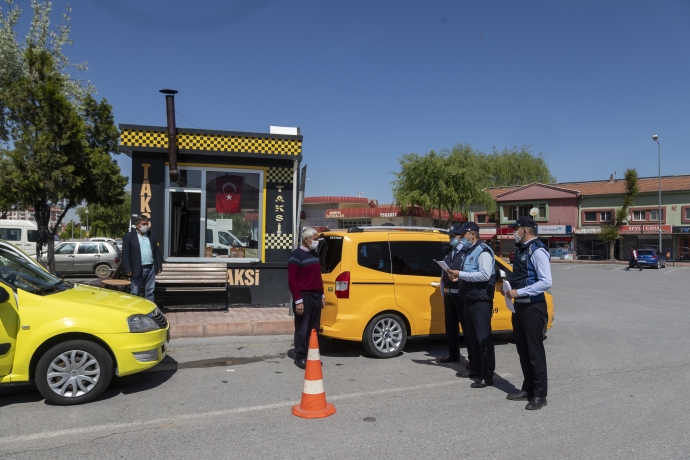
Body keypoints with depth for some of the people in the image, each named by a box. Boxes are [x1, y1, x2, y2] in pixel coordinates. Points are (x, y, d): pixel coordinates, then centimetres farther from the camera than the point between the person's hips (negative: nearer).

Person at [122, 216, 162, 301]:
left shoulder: (152, 235, 11)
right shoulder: (128, 236, -2)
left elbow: (156, 252, 12)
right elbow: (125, 255, -6)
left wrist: (159, 266, 7)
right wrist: (128, 269, -12)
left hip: (151, 268, 4)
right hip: (137, 270, -4)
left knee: (150, 292, 9)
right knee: (135, 293, 3)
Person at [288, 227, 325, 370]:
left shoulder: (314, 254, 15)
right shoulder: (296, 255, -9)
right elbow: (292, 280, -14)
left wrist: (322, 295, 17)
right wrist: (298, 300, -18)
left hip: (316, 296, 8)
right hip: (304, 296, -8)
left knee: (314, 329, 12)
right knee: (302, 329, -1)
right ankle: (300, 358, 7)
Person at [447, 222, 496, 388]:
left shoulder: (483, 251, -13)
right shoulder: (470, 251, 16)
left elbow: (485, 275, -25)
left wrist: (461, 274, -21)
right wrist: (458, 276, 2)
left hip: (481, 301, -10)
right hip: (470, 300, 10)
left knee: (483, 338, -6)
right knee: (471, 337, 16)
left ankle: (487, 376, 0)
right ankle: (475, 368, 27)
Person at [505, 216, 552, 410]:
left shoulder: (537, 251, -17)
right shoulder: (521, 249, 10)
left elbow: (546, 282, -23)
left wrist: (519, 292, -21)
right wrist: (510, 287, 4)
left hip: (533, 307, -9)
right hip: (519, 306, 9)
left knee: (535, 351, 1)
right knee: (522, 349, 16)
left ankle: (540, 395, 13)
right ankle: (527, 389, 28)